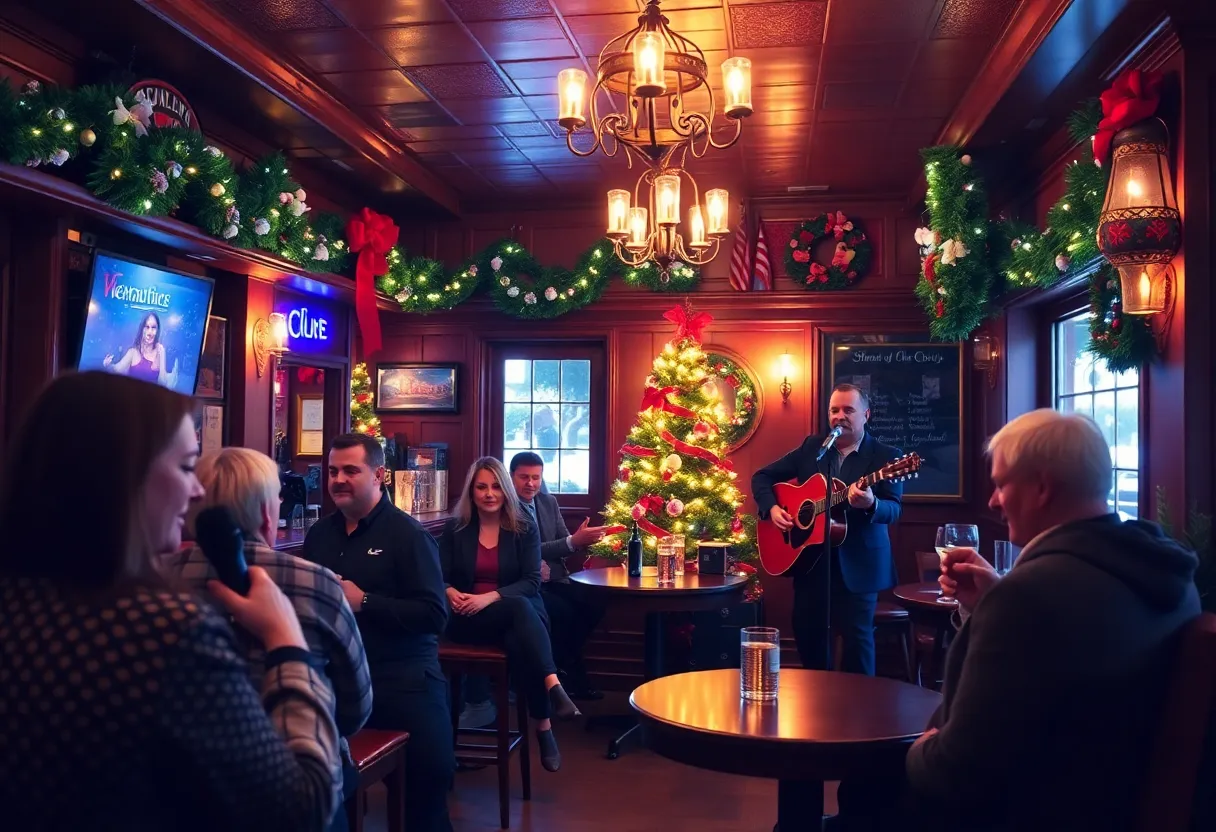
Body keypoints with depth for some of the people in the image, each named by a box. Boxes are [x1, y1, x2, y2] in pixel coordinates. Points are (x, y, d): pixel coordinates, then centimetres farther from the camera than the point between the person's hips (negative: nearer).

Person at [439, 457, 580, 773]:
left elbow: (532, 582, -5)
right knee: (519, 608, -35)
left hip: (519, 614, 1)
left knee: (518, 640, -37)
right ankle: (554, 687, -49)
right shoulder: (455, 529, 7)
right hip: (468, 620, -1)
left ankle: (543, 726, -39)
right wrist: (451, 593, -22)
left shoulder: (524, 529, 5)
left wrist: (489, 598, -21)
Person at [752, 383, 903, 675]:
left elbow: (893, 510, -16)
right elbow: (762, 476, 9)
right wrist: (772, 508, -9)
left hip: (857, 563, -4)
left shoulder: (885, 456, -5)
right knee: (807, 634, 11)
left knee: (856, 636, -4)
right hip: (809, 557, 4)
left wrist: (871, 504, -38)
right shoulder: (812, 447, 6)